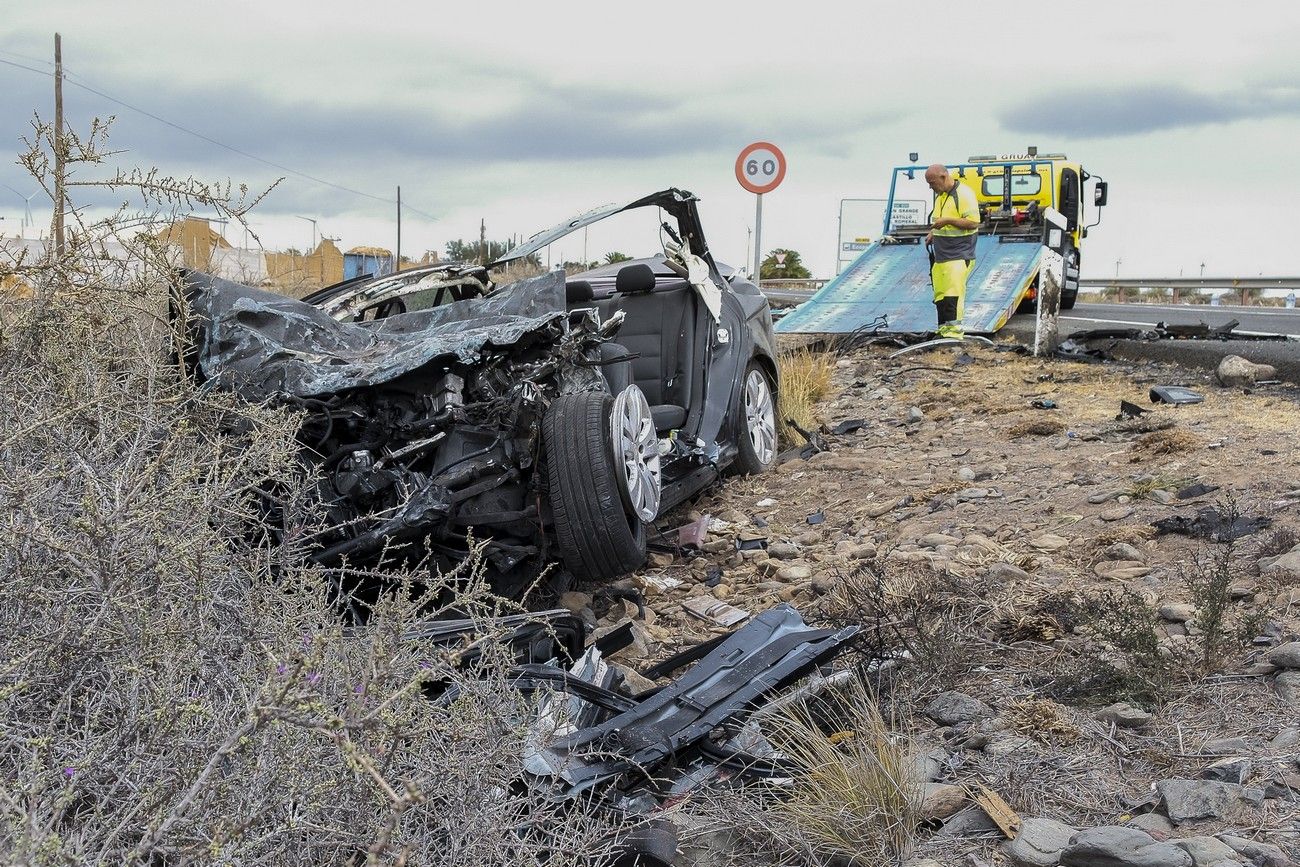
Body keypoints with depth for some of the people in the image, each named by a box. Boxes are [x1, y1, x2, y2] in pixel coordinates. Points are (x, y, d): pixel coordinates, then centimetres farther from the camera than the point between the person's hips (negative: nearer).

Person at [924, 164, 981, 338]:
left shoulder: (964, 194, -13)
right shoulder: (940, 195, 16)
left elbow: (973, 223, -19)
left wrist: (947, 221, -21)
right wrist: (933, 233, 13)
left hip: (958, 255, -9)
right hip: (940, 254, 9)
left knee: (954, 292, -14)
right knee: (940, 294, 9)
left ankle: (955, 329, -13)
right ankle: (944, 330, 16)